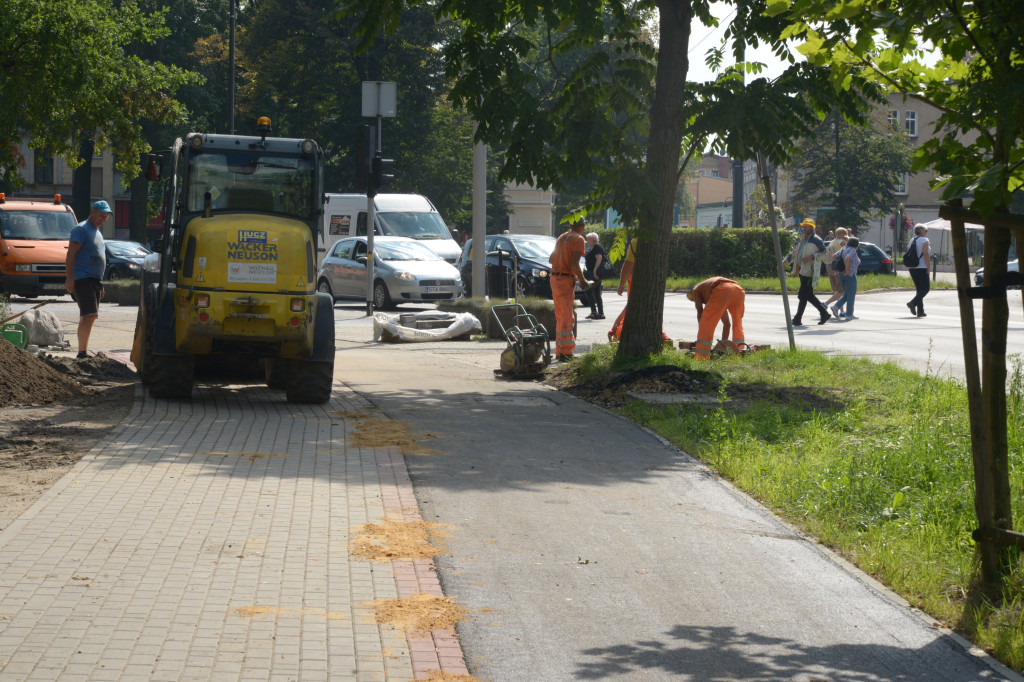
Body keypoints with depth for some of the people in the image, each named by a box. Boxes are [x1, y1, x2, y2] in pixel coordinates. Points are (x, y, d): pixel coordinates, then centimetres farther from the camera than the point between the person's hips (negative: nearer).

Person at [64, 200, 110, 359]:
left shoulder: (97, 232, 23)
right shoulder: (81, 230, -7)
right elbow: (71, 254, -14)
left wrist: (100, 285, 28)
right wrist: (70, 277, -23)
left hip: (95, 280, 10)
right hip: (82, 278, -10)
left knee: (90, 317, 11)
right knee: (89, 315, -18)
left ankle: (83, 351, 16)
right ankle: (82, 353, -21)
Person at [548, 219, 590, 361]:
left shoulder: (561, 237, 16)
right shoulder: (579, 239, -8)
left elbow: (551, 259, 24)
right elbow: (574, 264, -18)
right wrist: (582, 280, -9)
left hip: (554, 278, 8)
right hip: (566, 280, -8)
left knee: (560, 316, 13)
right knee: (567, 317, -7)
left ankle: (559, 351, 16)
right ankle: (565, 352, -11)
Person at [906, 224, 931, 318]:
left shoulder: (912, 241, 16)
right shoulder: (924, 240, -7)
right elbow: (925, 253, -18)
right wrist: (928, 267, -14)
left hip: (912, 268, 8)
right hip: (922, 268, -8)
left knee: (919, 289, 11)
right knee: (925, 288, -3)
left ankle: (920, 311, 6)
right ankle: (913, 303, -22)